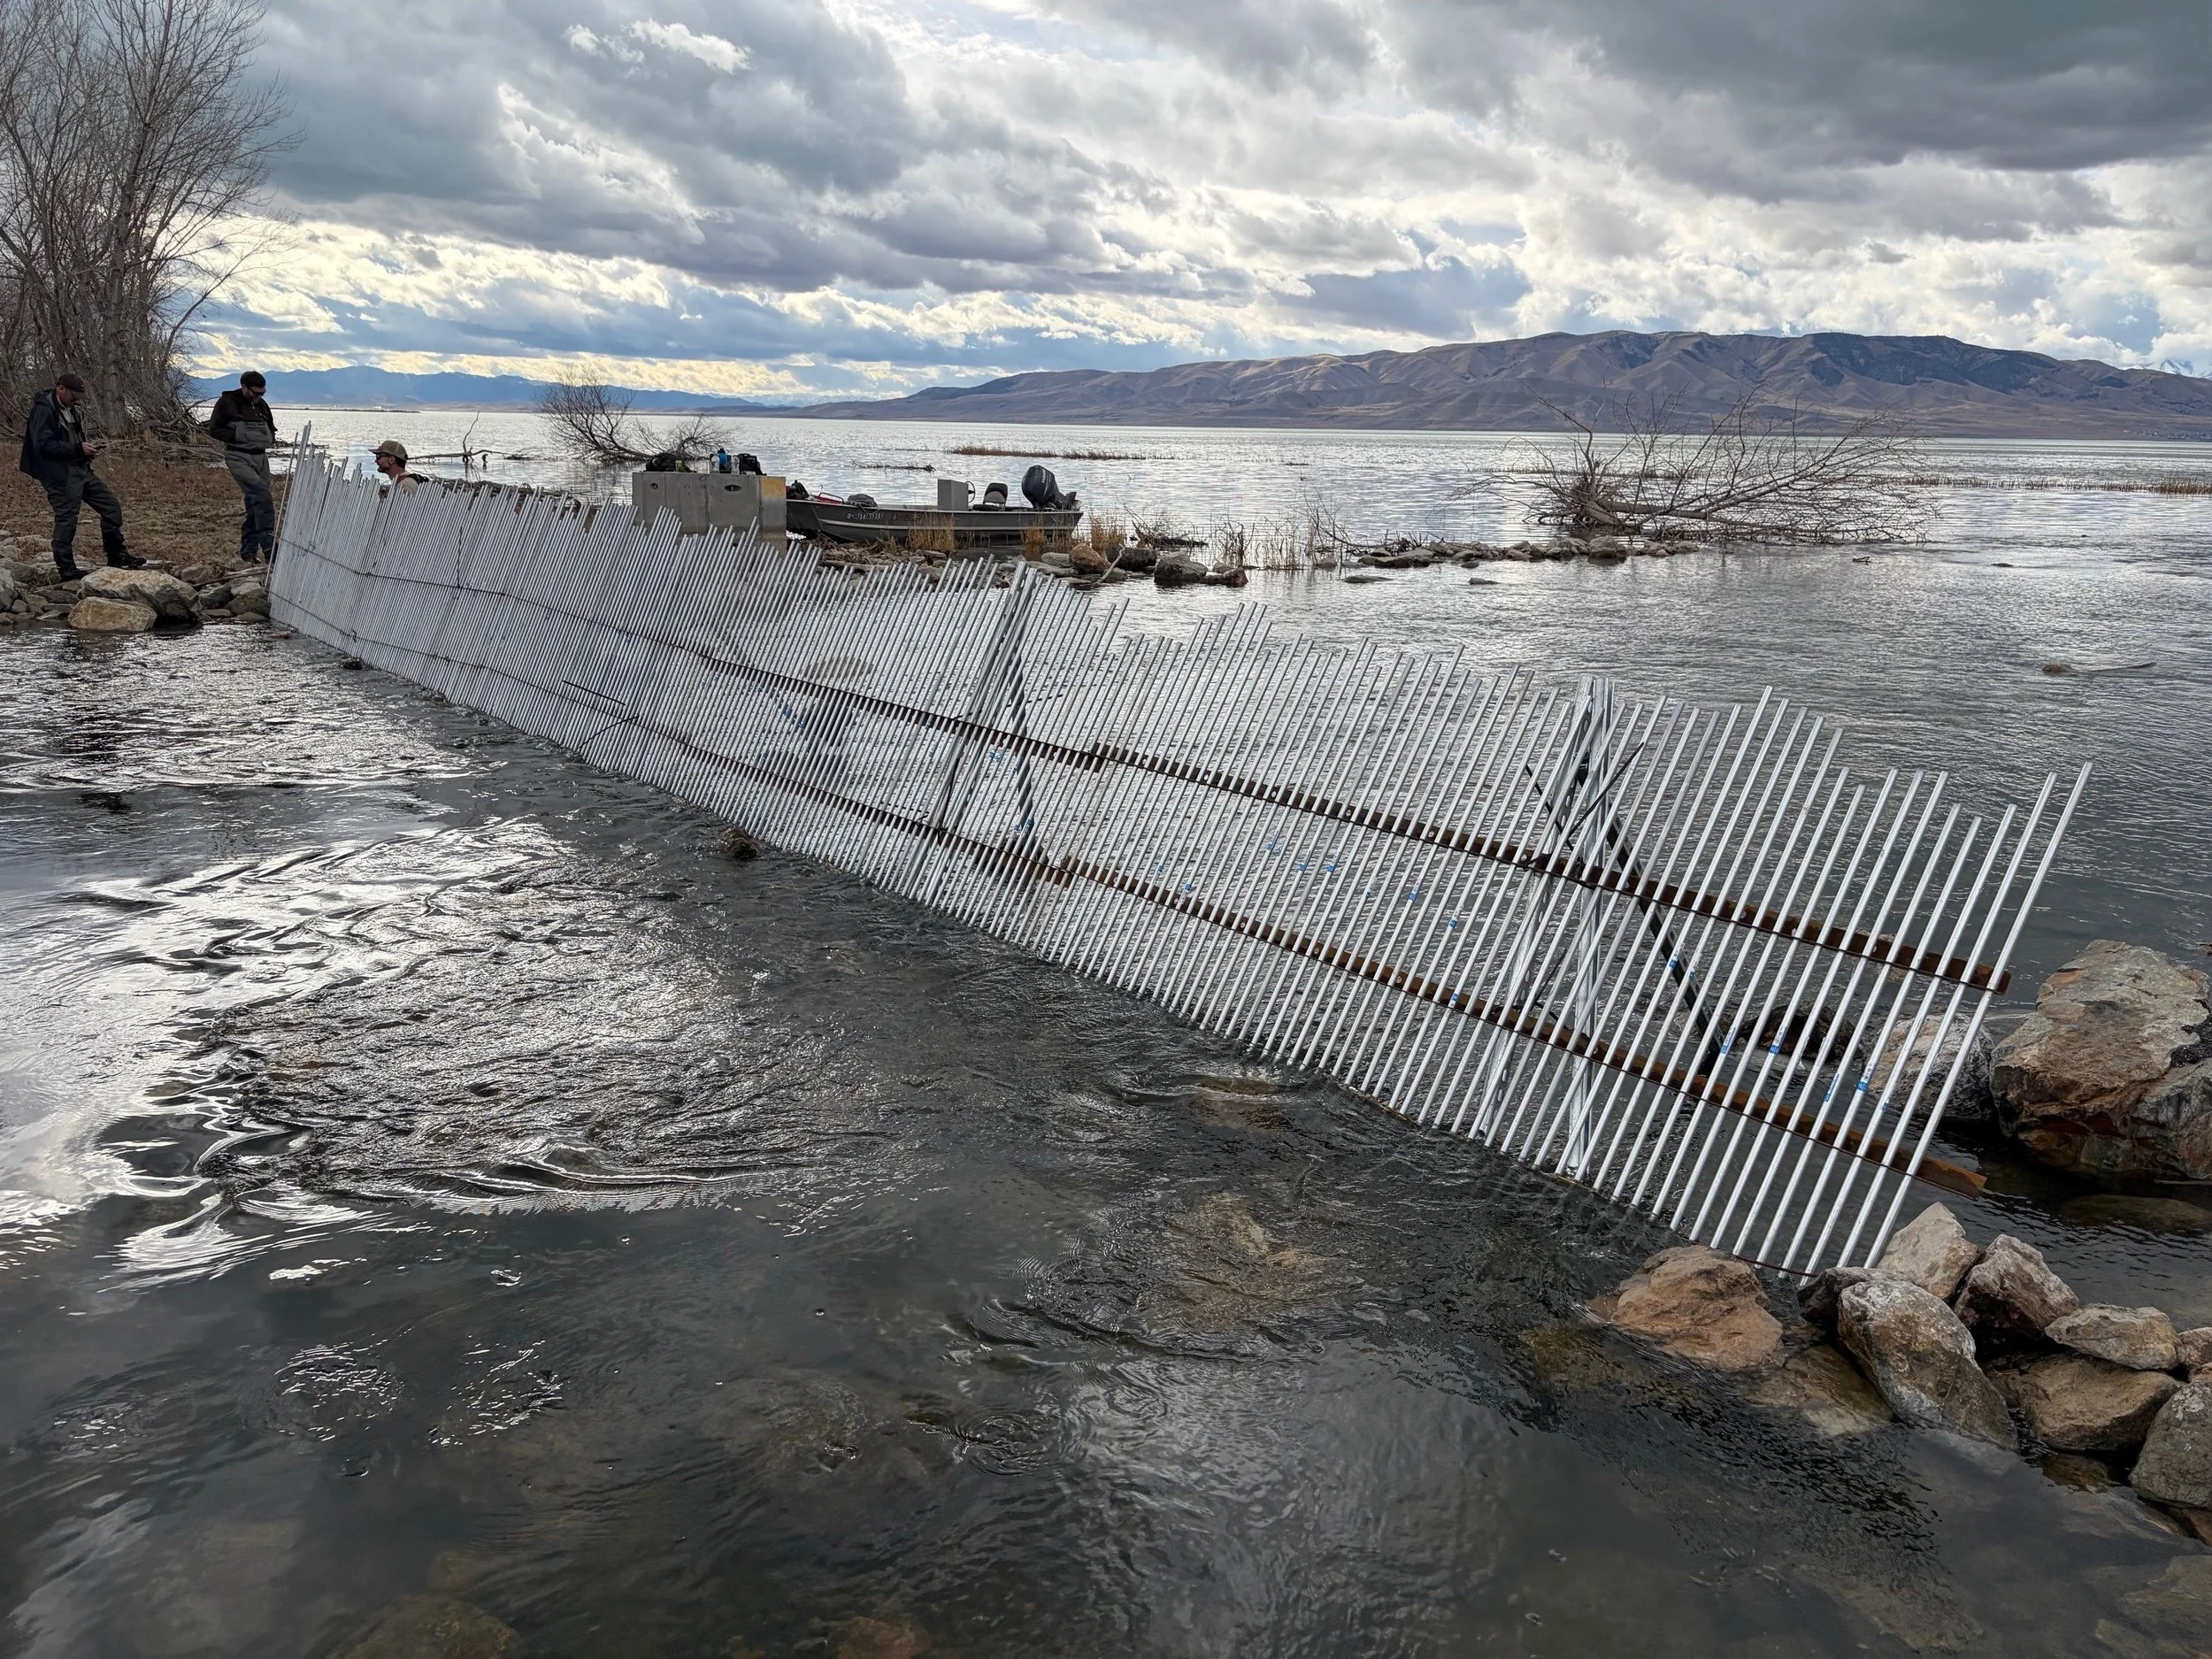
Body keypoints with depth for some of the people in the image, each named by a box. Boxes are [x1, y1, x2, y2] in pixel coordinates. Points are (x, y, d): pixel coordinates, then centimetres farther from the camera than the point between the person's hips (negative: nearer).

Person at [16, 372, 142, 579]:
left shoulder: (71, 410, 15)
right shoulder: (44, 409, -12)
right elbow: (43, 445, -20)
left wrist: (88, 448, 7)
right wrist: (78, 448, -22)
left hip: (81, 470, 9)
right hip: (60, 475, -9)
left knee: (111, 506, 7)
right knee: (66, 520, -5)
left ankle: (117, 555, 16)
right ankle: (66, 569, 3)